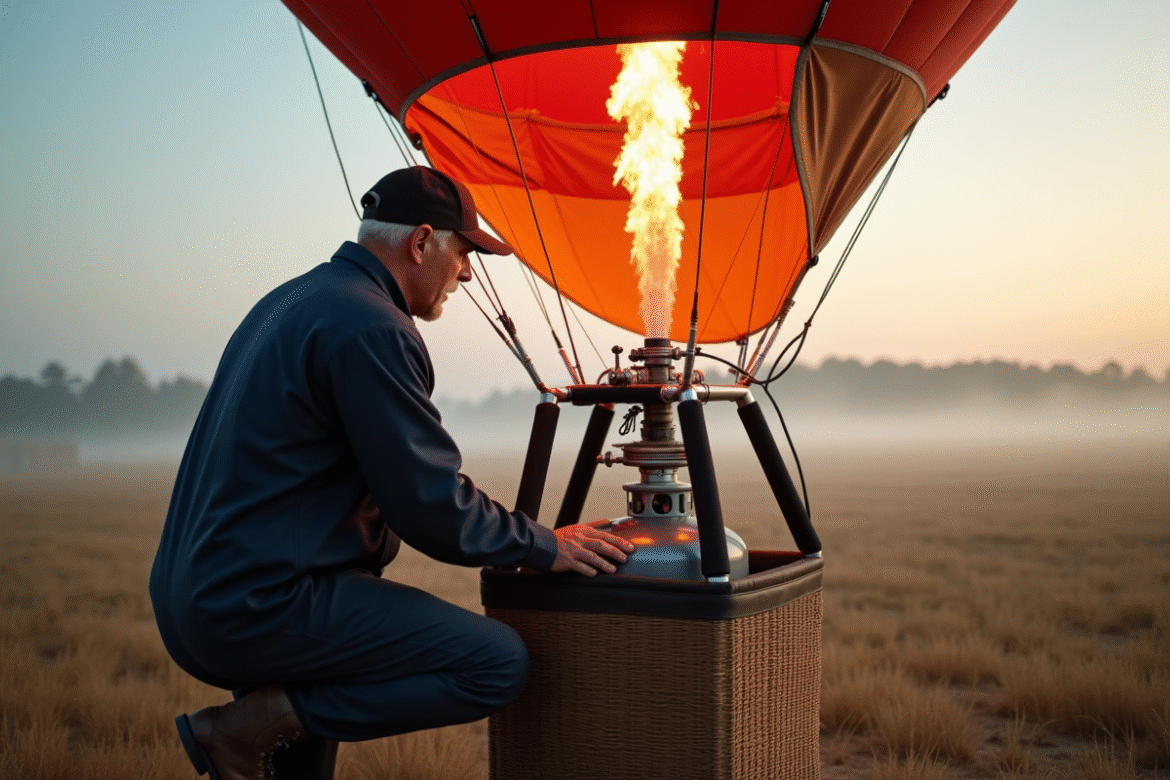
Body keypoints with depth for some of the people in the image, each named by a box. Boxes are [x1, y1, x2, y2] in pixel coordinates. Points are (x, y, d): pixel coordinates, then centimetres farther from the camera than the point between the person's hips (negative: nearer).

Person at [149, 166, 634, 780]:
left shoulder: (290, 300, 17)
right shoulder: (371, 327, -15)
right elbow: (432, 505, -16)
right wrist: (545, 547, -2)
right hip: (259, 608, -10)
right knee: (499, 664, -13)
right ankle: (254, 724, -9)